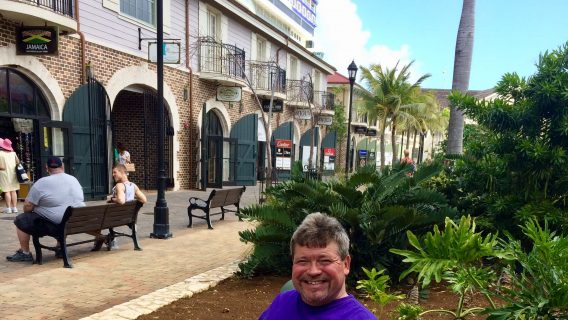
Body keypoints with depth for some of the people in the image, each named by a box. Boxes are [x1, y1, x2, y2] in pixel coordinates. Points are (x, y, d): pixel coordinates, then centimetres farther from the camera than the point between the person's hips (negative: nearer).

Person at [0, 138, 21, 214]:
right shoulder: (13, 153, 5)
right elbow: (18, 162, 8)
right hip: (13, 174, 4)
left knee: (7, 191, -2)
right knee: (13, 191, 8)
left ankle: (8, 208, -3)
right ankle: (14, 207, 8)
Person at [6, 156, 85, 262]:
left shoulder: (41, 183, -9)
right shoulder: (74, 179, 8)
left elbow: (27, 207, -6)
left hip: (56, 224, -6)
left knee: (21, 220, 11)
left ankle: (25, 253, 18)